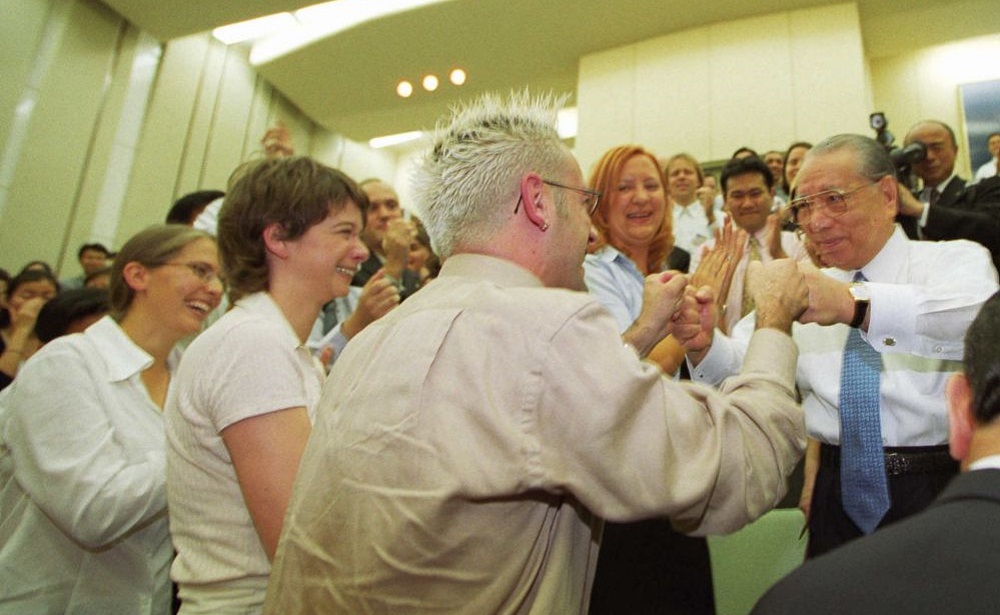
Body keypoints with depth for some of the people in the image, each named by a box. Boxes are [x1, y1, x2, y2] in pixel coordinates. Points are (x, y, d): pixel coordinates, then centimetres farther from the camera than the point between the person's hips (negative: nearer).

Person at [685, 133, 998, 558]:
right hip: (838, 500, 3)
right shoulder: (806, 290, 10)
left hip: (943, 492, -3)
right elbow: (741, 370, -1)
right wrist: (702, 344, -23)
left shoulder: (955, 261, -2)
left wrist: (854, 304, -43)